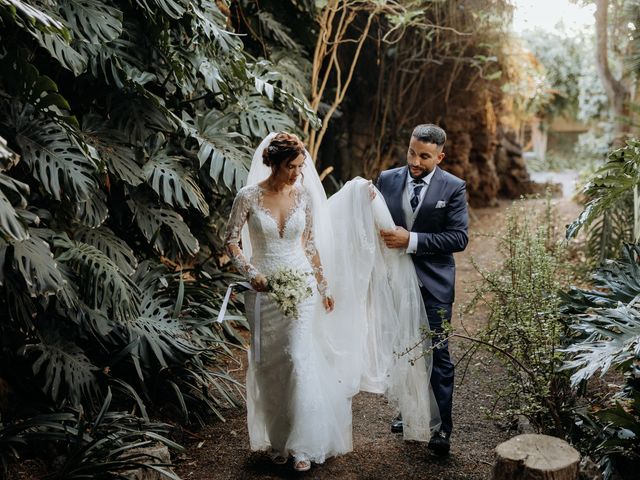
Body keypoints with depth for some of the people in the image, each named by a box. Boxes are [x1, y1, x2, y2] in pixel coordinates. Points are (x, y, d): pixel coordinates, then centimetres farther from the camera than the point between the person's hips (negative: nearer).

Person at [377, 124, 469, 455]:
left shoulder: (453, 188, -7)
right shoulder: (387, 180, 2)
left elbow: (459, 238, -14)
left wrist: (411, 240, -22)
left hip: (433, 284, -4)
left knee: (437, 355, 0)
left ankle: (441, 427, 11)